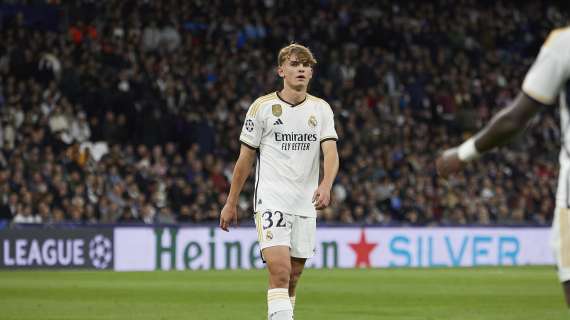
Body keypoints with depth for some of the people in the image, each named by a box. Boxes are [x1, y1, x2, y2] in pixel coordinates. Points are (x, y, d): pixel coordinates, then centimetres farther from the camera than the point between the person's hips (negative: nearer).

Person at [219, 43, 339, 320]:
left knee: (292, 279, 7)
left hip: (306, 204, 4)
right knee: (280, 271, -19)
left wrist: (325, 185, -24)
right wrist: (231, 203, 7)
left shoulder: (321, 109, 8)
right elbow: (245, 158, 6)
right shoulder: (262, 107, 0)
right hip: (271, 201, -4)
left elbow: (330, 153, -4)